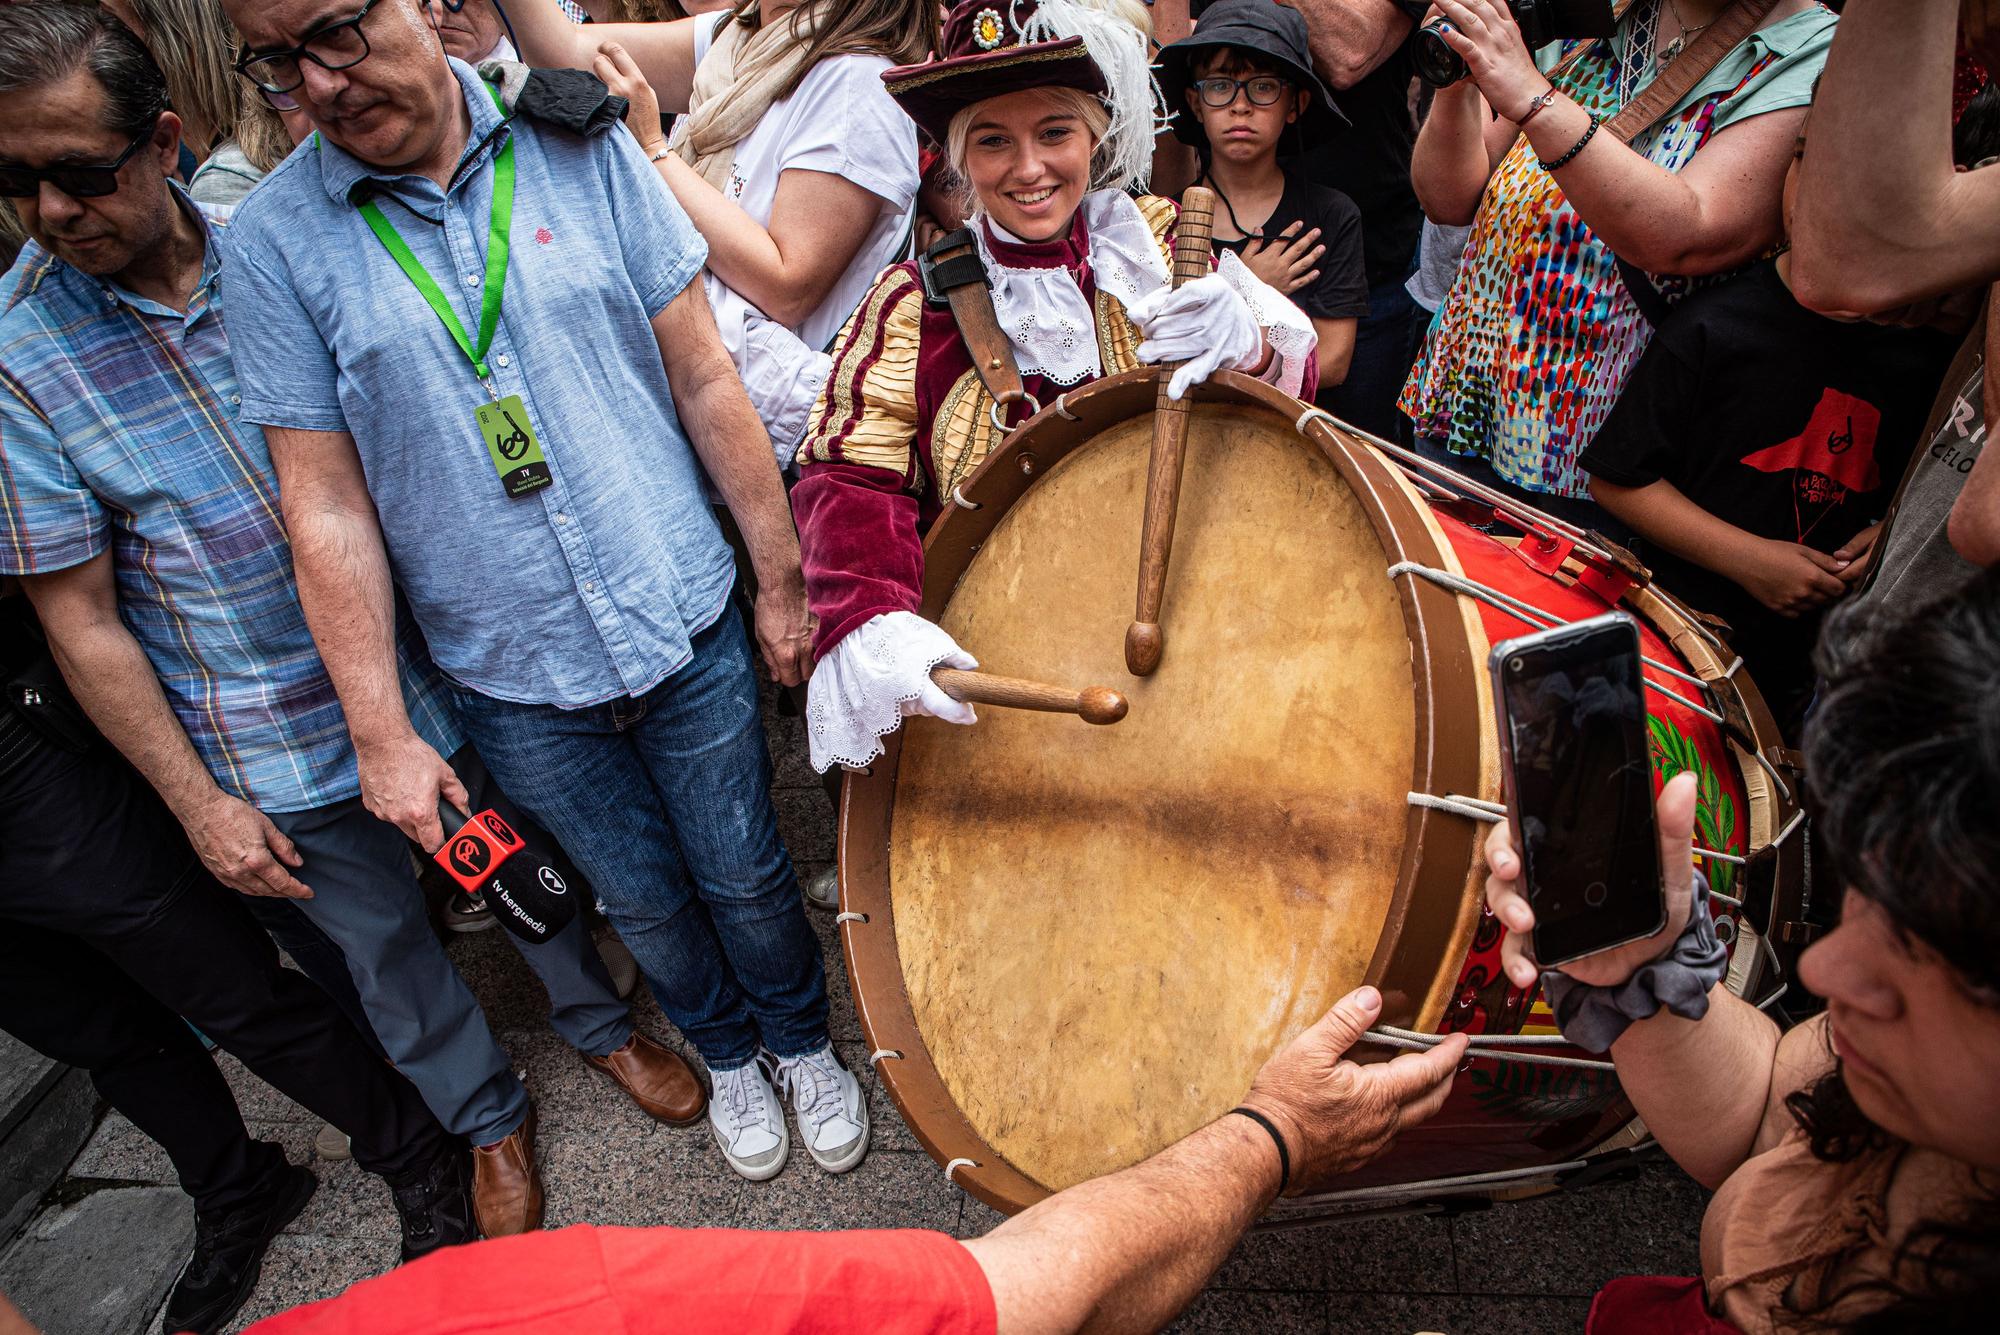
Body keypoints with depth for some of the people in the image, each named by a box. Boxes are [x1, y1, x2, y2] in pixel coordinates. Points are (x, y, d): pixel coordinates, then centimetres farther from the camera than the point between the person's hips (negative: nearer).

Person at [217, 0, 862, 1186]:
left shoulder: (577, 148, -5)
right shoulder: (272, 241, -6)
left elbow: (703, 378, -2)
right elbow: (326, 506, -5)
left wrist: (783, 578, -1)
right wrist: (382, 734, -5)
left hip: (688, 628, 0)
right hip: (516, 684, 1)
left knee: (745, 873, 15)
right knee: (644, 900, 18)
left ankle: (806, 1042, 45)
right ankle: (729, 1054, 48)